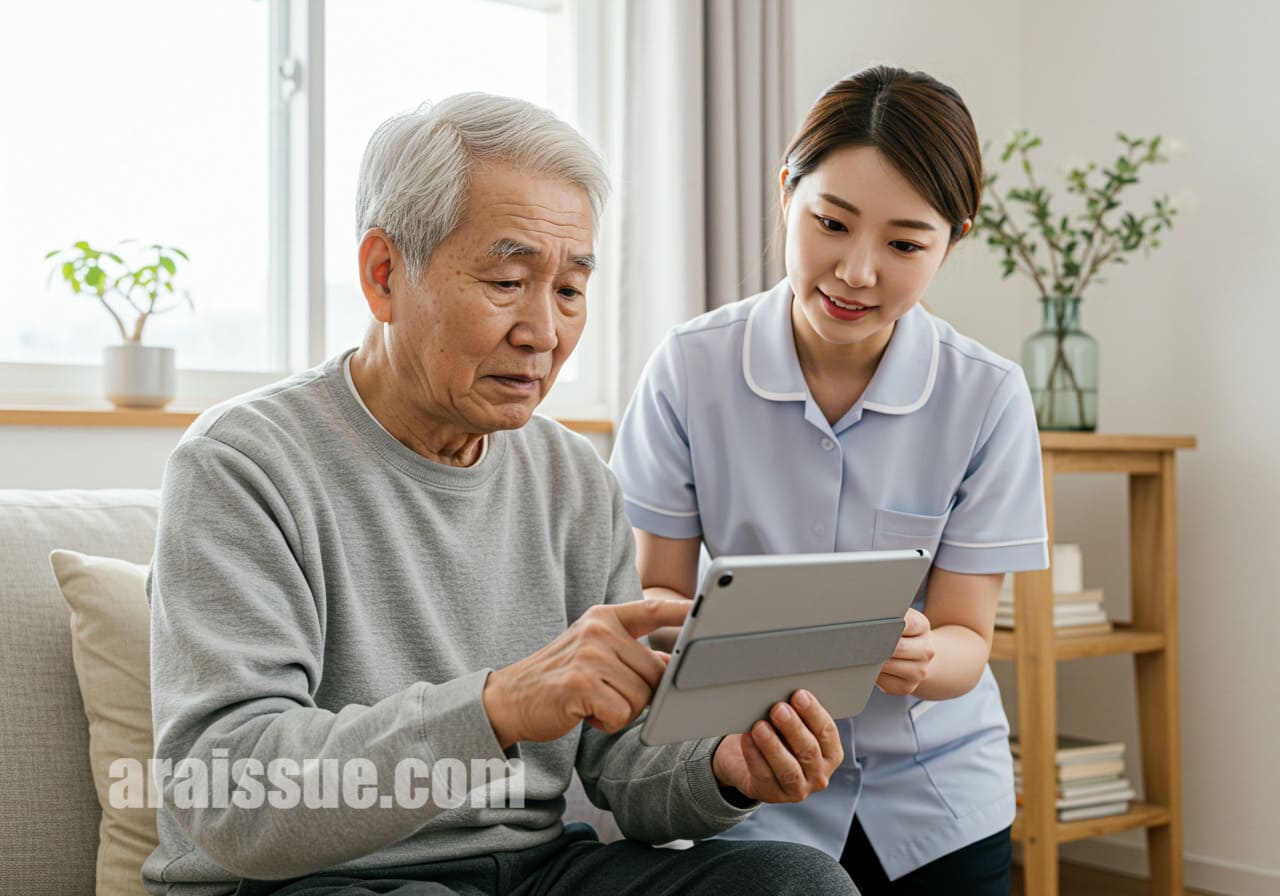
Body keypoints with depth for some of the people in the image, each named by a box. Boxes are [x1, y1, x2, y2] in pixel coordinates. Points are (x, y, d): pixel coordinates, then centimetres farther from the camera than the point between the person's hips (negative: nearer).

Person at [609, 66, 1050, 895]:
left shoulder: (988, 396, -11)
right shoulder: (692, 367, -12)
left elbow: (966, 643, -10)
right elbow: (656, 588, -6)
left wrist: (917, 659, -34)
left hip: (934, 793, 1)